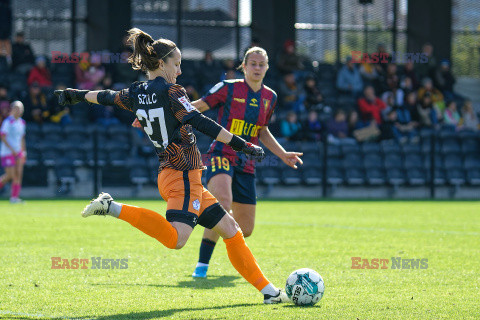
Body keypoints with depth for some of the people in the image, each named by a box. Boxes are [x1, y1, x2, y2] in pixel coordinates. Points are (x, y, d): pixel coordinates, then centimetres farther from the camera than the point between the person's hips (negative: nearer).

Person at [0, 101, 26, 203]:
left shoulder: (22, 122, 13)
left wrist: (23, 152, 16)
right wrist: (12, 149, -19)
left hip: (18, 152, 7)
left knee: (19, 174, -4)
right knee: (10, 175, -8)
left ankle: (14, 197, -2)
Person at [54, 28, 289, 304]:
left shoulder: (136, 94, 11)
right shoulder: (170, 92, -11)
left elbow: (107, 96, 28)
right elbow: (201, 123, -19)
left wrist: (76, 95, 48)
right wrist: (243, 146, -18)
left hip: (169, 175, 10)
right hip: (184, 174, -10)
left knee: (229, 228, 11)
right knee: (175, 238, -27)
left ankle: (268, 290, 10)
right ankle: (114, 208, -23)